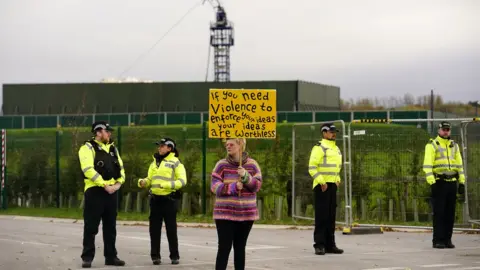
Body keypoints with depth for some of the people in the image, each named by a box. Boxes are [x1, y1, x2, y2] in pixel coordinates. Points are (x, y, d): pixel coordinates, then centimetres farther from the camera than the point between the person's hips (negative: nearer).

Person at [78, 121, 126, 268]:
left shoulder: (113, 149, 17)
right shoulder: (88, 148, -7)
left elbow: (120, 167, 17)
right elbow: (88, 170, -18)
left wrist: (118, 183, -2)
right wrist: (105, 185, -19)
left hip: (111, 191, 7)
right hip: (95, 191, -7)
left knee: (110, 226, 11)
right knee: (91, 226, -4)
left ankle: (111, 256, 18)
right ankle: (87, 257, 0)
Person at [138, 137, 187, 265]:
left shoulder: (176, 162, -4)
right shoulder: (154, 162, 15)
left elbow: (182, 181, -10)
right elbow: (150, 179, 19)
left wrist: (167, 185, -22)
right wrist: (143, 182, -3)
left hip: (169, 199, -5)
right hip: (155, 199, 5)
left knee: (171, 229, 0)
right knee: (154, 229, 4)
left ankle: (174, 256, 8)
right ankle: (155, 255, 10)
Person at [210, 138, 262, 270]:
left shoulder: (252, 164, 2)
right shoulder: (221, 164, -1)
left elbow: (257, 185, -4)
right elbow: (214, 186, -8)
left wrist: (246, 177, -22)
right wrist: (233, 187, -22)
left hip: (246, 214, 2)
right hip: (225, 213, -2)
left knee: (240, 247, 9)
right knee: (224, 247, -8)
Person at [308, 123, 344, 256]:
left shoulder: (336, 149, 18)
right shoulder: (319, 148, -9)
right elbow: (312, 167, -16)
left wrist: (337, 180, 14)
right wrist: (321, 182, -20)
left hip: (332, 185, 8)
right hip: (321, 186, -8)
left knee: (331, 216, 10)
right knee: (321, 216, -8)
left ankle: (330, 244, 15)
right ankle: (319, 245, -6)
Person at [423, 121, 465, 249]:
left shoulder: (454, 146, 16)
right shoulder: (432, 145, -2)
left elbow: (459, 165, 17)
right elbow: (427, 165, -10)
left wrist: (462, 182, 9)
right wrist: (431, 182, -18)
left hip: (452, 182, 5)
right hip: (439, 183, -5)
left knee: (450, 213, 6)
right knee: (439, 213, -6)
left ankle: (447, 239, 12)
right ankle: (437, 241, -3)